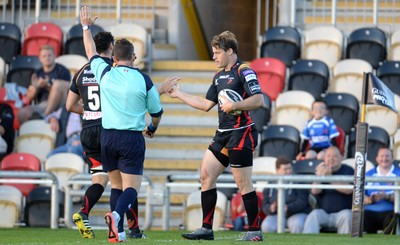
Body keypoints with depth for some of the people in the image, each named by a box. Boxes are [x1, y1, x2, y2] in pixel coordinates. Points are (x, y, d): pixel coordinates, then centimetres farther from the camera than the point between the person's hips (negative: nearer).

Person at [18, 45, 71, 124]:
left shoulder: (62, 71, 5)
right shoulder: (38, 74, 18)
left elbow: (66, 91, -7)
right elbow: (29, 97, 14)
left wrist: (47, 86, -19)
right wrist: (36, 87, -8)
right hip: (41, 106, 3)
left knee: (58, 84, -32)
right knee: (22, 113, -27)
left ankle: (45, 115, -32)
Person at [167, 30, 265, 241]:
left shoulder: (244, 71, -10)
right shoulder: (219, 76, 17)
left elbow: (258, 100, -19)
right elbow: (206, 104, 23)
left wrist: (234, 106, -25)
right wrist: (179, 94, 24)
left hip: (241, 133, -9)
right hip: (223, 134, 9)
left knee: (243, 184, -8)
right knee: (206, 176, 6)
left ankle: (255, 230, 1)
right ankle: (207, 228, 11)